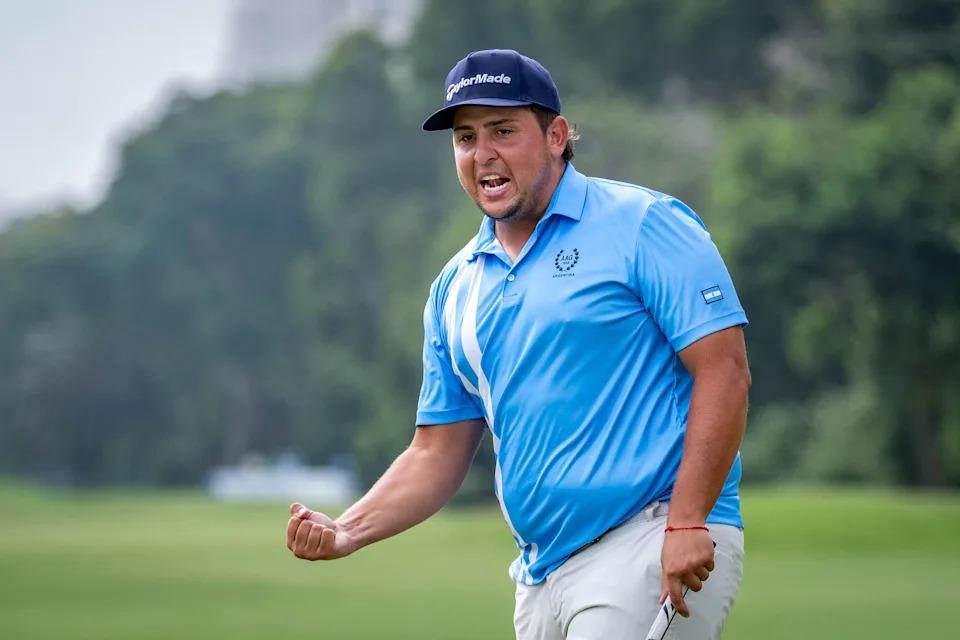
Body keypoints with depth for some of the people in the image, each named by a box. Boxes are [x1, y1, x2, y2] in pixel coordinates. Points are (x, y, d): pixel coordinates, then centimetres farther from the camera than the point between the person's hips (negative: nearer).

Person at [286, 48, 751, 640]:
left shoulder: (643, 225, -2)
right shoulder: (455, 288, 17)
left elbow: (723, 370, -9)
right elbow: (439, 453, 19)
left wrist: (687, 523, -18)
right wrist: (346, 534, 2)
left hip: (663, 548, -6)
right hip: (542, 576, 7)